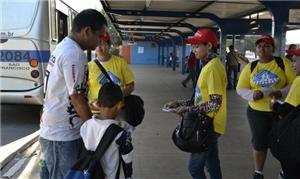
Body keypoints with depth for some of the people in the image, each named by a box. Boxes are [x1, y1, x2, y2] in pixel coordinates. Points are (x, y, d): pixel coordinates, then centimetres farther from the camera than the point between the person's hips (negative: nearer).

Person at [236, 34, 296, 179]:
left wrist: (281, 93, -25)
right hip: (257, 111, 1)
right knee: (259, 143, 11)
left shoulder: (283, 63, -3)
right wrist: (252, 94, -18)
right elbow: (240, 89, 1)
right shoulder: (250, 67, 2)